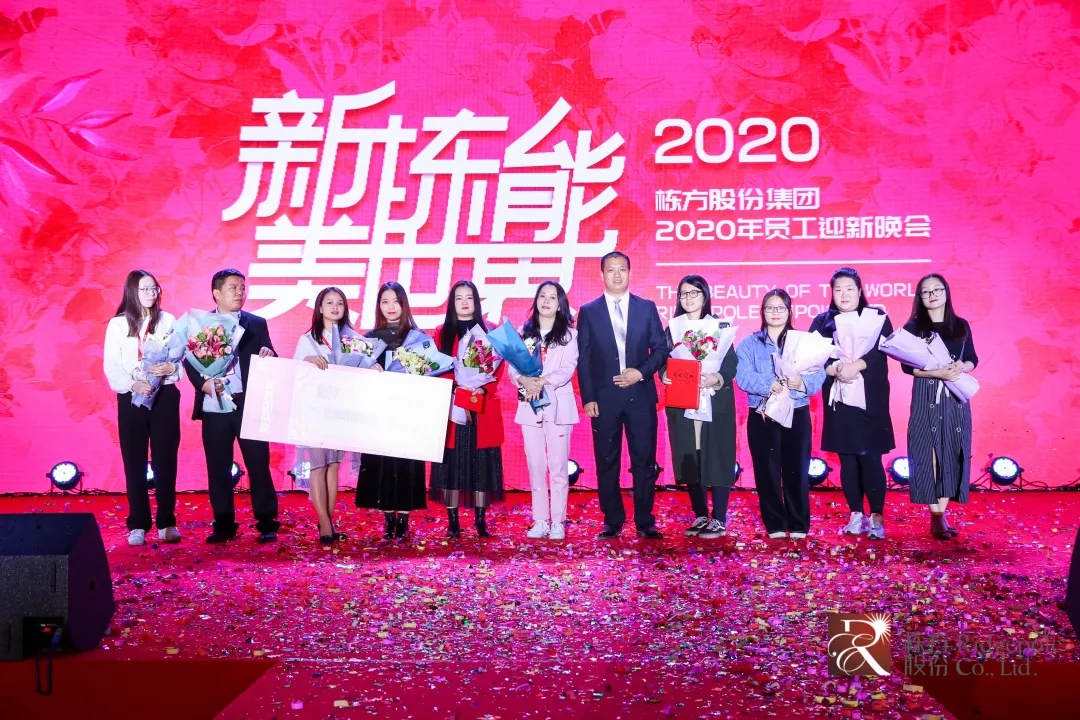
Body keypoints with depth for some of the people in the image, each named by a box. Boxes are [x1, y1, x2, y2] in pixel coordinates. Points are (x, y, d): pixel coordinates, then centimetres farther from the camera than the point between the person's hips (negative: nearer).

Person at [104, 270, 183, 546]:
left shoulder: (168, 320, 2)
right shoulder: (117, 325, 2)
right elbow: (111, 366, -2)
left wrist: (171, 368, -20)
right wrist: (132, 384, -18)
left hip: (165, 396, 0)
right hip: (131, 398, 0)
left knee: (165, 460, 3)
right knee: (134, 462, 4)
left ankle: (166, 523, 12)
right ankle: (138, 525, 11)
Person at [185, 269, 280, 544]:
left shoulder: (257, 323, 9)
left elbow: (270, 361, 5)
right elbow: (190, 361, 3)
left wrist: (269, 355, -18)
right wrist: (202, 383, -14)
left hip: (250, 404, 0)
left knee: (258, 464, 0)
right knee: (218, 468, 6)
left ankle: (267, 523, 8)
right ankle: (224, 524, 16)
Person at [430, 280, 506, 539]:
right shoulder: (441, 333, 8)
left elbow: (498, 366, 1)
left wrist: (482, 389, -15)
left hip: (483, 409, 0)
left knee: (481, 464, 2)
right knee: (451, 463, -1)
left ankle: (481, 521, 7)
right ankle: (452, 521, 5)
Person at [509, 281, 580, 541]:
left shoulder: (568, 333, 5)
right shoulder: (523, 332, 11)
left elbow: (568, 368, -6)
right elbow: (512, 365, 2)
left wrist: (544, 381, -21)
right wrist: (524, 381, -19)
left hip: (558, 405, -2)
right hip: (529, 405, 2)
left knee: (558, 466, -2)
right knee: (536, 465, 5)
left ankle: (558, 522, 3)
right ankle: (540, 521, 11)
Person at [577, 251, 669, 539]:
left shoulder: (647, 307, 8)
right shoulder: (588, 312, 6)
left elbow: (661, 348, 6)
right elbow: (584, 359, 3)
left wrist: (641, 372, -10)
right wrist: (588, 398, -4)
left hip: (640, 395, 0)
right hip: (604, 397, 0)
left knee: (644, 460, 3)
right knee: (607, 462, 4)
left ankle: (645, 521, 11)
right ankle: (612, 521, 14)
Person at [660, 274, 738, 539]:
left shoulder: (720, 327, 3)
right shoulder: (672, 329, 11)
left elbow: (732, 364, -4)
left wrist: (716, 378, -23)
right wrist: (664, 375, -15)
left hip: (715, 402, -3)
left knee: (717, 458, -3)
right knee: (689, 461, 4)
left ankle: (719, 520, 3)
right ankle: (700, 516, 16)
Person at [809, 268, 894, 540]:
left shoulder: (877, 317, 5)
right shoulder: (822, 321, 11)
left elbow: (883, 348, -11)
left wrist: (855, 366, -24)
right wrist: (835, 370, -21)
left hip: (870, 397, -2)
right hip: (838, 398, 2)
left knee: (870, 457, -6)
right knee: (847, 459, 5)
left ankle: (877, 516, 0)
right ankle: (856, 514, 14)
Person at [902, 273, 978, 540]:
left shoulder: (961, 325, 9)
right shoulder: (913, 327, 0)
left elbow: (973, 359, 11)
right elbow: (907, 365, -6)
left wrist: (961, 368, -12)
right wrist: (938, 372, -19)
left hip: (955, 398, 3)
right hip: (926, 398, -3)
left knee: (952, 454, 2)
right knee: (929, 454, -6)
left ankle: (942, 514, 9)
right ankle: (936, 517, -2)